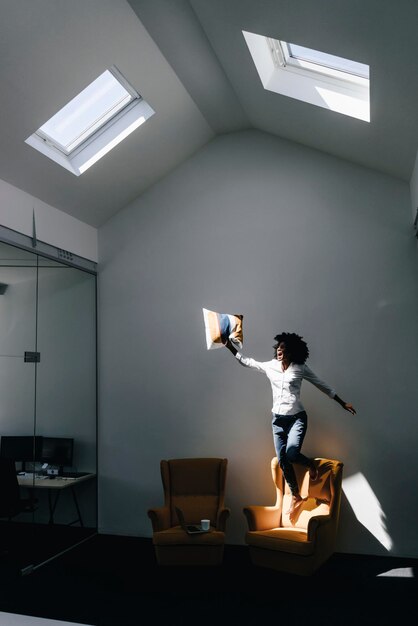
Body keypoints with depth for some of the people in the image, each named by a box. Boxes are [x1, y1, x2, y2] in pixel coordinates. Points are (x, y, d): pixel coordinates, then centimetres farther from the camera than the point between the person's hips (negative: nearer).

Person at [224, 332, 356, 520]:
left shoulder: (300, 368, -6)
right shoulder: (270, 366, 3)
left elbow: (323, 385, 3)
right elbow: (246, 361, 13)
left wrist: (343, 403, 4)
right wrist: (229, 346, 7)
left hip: (296, 418, -4)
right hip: (278, 419, 4)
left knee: (291, 453, -24)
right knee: (282, 460, 6)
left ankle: (311, 464, 12)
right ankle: (296, 497, 25)